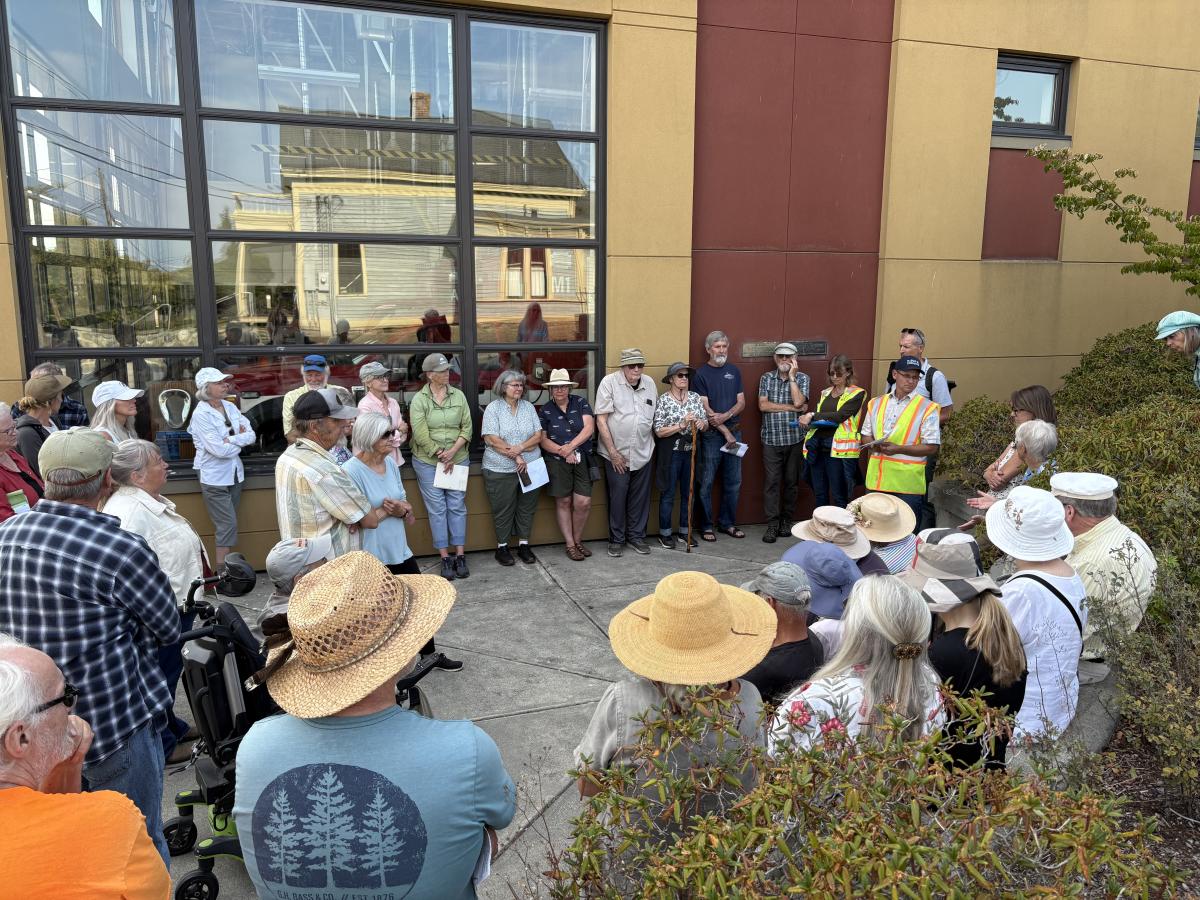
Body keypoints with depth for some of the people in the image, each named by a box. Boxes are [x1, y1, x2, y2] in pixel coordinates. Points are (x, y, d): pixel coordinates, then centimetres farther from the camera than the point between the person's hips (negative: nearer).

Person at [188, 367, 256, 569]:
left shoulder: (231, 407, 5)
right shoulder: (201, 414, -13)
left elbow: (251, 436, -1)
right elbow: (219, 450, -20)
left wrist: (230, 440, -16)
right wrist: (240, 440, -5)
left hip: (234, 473, 6)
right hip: (214, 477, -6)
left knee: (227, 524, 11)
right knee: (228, 524, -8)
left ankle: (224, 566, 19)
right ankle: (221, 570, 1)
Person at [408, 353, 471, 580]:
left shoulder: (458, 396, 3)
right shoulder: (419, 400, -5)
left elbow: (467, 428, 0)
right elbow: (421, 435, -11)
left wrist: (452, 452, -12)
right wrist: (441, 457, -11)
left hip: (457, 460, 2)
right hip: (428, 461, -2)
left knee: (457, 507, 5)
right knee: (437, 509, 2)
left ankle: (460, 556, 12)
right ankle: (445, 559, 9)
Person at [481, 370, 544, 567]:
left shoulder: (528, 407, 8)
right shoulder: (493, 408, -4)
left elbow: (538, 436, 3)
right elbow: (492, 440, -12)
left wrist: (521, 447, -15)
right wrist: (516, 456, -15)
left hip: (530, 467, 4)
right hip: (500, 469, -4)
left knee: (527, 507, 10)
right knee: (503, 509, 5)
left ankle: (523, 544, 23)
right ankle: (501, 547, 18)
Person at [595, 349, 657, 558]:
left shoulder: (650, 383, 5)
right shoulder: (609, 382, -10)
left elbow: (656, 416, 15)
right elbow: (601, 420, -11)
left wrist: (653, 444, 9)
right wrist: (613, 452, -12)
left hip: (643, 453, 4)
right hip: (617, 454, -4)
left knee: (640, 498, 12)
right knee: (617, 498, 4)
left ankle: (637, 536, 27)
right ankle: (616, 539, 20)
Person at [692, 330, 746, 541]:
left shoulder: (734, 371, 10)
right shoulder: (701, 374, -4)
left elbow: (741, 402, 7)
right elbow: (705, 408, -10)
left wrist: (726, 415, -13)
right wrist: (725, 431, -13)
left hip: (734, 432, 5)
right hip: (711, 434, -5)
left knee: (733, 481, 9)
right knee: (706, 482, -1)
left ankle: (727, 523, 21)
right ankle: (705, 525, 9)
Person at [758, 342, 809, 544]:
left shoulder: (802, 378, 4)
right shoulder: (766, 378, 6)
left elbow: (799, 402, -14)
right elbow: (763, 405, -6)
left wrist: (792, 376, -9)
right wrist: (791, 408, -10)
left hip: (795, 438, 0)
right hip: (771, 439, 0)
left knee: (791, 481, 8)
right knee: (771, 481, -4)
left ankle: (786, 519, 21)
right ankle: (772, 524, -1)